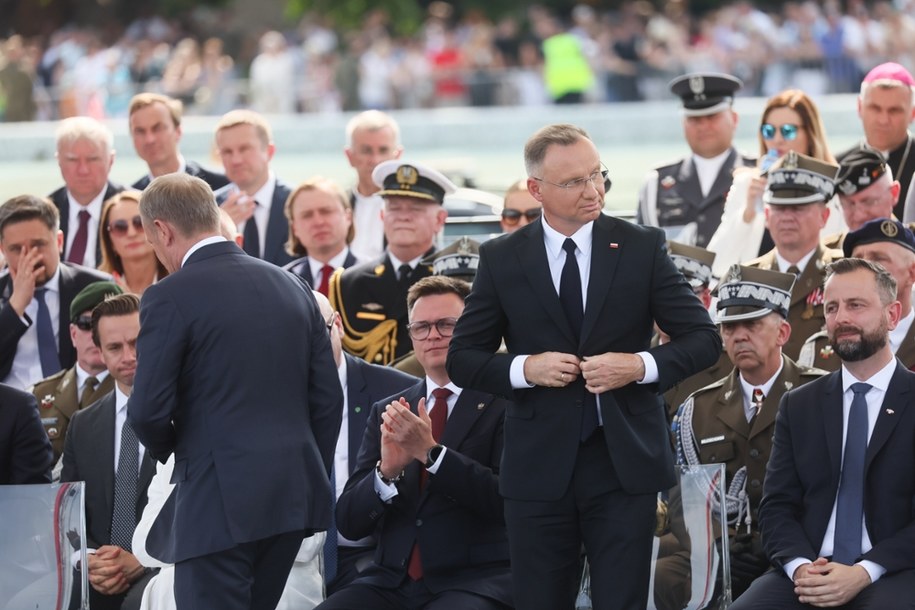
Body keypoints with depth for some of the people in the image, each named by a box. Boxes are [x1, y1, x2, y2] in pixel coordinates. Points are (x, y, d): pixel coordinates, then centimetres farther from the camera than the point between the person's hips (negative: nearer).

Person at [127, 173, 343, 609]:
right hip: (294, 494, 7)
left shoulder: (170, 297, -9)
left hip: (220, 504, -7)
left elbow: (148, 410, -11)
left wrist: (167, 449, 10)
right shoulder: (292, 287, 11)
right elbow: (327, 398, 11)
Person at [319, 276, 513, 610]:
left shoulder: (504, 406, 1)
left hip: (476, 581, -4)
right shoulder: (387, 412, 14)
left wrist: (430, 452, -19)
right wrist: (387, 471, -12)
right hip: (393, 580, 4)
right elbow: (349, 521, 8)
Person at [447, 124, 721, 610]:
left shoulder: (642, 248, 3)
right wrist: (524, 368, -12)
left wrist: (641, 365, -13)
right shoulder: (501, 259, 3)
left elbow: (704, 340, 4)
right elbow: (463, 359, 6)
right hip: (538, 469, 1)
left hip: (624, 463, -1)